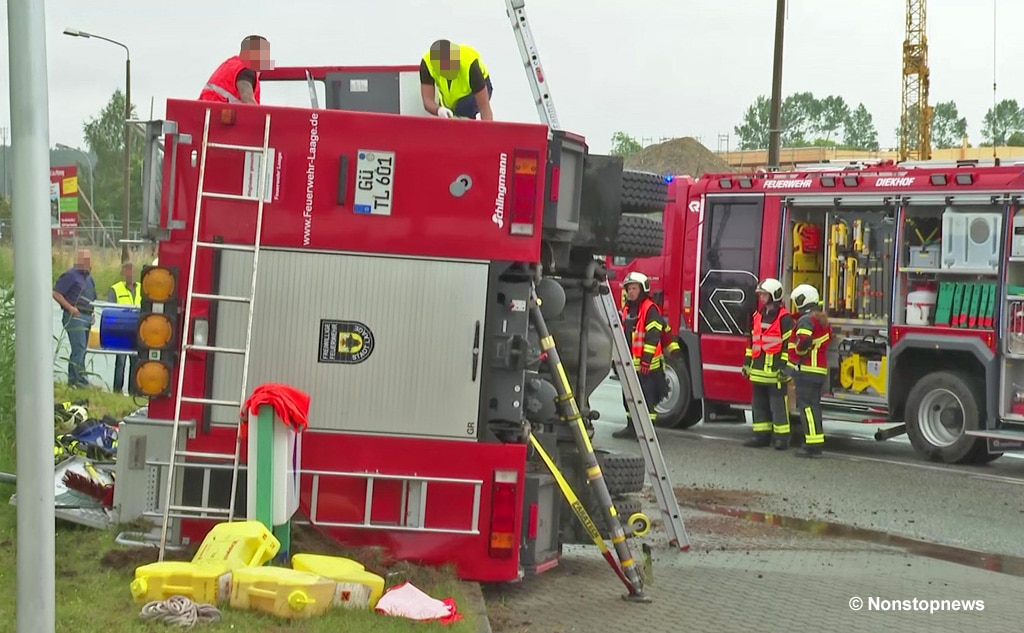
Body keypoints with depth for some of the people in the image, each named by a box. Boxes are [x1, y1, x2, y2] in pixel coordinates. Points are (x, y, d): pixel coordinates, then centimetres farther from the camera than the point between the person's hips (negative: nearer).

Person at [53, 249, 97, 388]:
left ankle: (73, 379, 16)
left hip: (87, 317, 9)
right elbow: (56, 293, -13)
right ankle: (78, 378, -13)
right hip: (75, 317, -9)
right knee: (79, 348, -14)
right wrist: (70, 308, -19)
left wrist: (91, 314, 14)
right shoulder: (70, 275, -7)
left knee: (81, 350, 10)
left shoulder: (88, 277, 19)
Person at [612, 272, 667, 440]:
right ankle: (631, 427, 23)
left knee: (646, 397, -5)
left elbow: (653, 336, -18)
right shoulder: (626, 309, 15)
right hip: (629, 364, 9)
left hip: (646, 365, -9)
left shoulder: (650, 309, -11)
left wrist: (646, 360, -22)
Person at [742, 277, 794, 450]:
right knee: (759, 404, 10)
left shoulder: (784, 318, -9)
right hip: (758, 369, 8)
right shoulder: (757, 316, 15)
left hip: (775, 370, -8)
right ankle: (762, 435, 17)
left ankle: (781, 437, -1)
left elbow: (789, 343, -12)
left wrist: (784, 366, -16)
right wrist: (747, 362, 18)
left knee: (778, 405, -4)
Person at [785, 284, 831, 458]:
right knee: (813, 406, 14)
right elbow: (828, 339, 23)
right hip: (821, 370, 9)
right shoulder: (823, 320, 17)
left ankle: (813, 445, -14)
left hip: (806, 369, -9)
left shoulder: (806, 320, -14)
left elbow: (804, 341, -29)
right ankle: (816, 442, 15)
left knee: (807, 406, -9)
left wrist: (799, 352, -11)